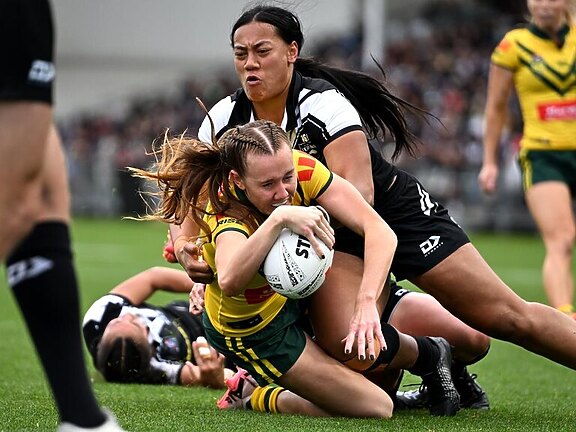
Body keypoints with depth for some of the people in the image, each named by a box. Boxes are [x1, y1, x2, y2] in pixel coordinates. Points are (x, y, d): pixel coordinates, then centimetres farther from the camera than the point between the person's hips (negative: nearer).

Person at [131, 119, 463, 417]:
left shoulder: (300, 169, -24)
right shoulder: (224, 213, -36)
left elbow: (380, 231, -31)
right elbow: (229, 280, -60)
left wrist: (366, 302, -44)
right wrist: (278, 217, -65)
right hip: (255, 331, -5)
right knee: (375, 409, -12)